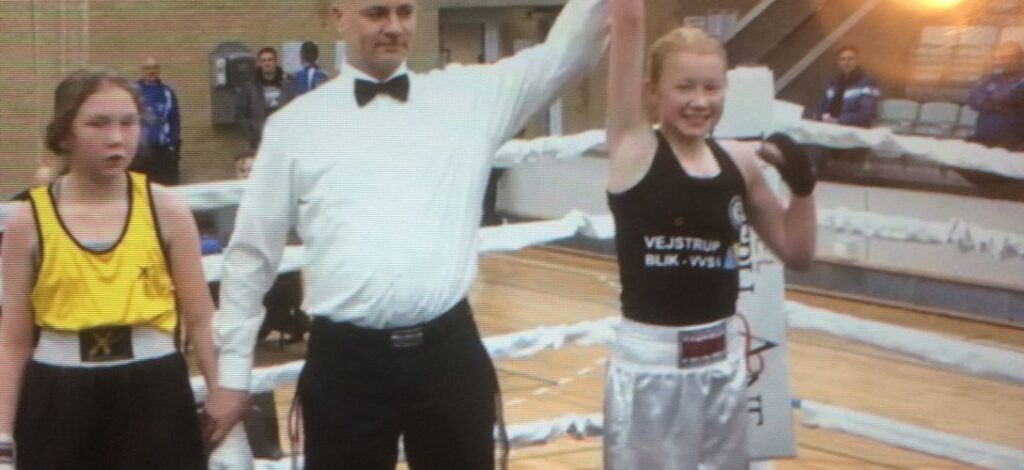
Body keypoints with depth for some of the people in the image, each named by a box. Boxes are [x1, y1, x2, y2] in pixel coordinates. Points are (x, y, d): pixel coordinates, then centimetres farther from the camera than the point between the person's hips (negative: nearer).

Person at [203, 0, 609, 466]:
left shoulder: (471, 95, 7)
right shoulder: (295, 124, 4)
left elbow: (567, 51, 2)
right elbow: (251, 254, 7)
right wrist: (232, 372, 8)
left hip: (449, 353, 1)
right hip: (345, 362, -1)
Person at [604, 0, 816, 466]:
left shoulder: (738, 162, 4)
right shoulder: (633, 148, -9)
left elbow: (796, 251, 13)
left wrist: (802, 183, 0)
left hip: (725, 363, 5)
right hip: (649, 367, -5)